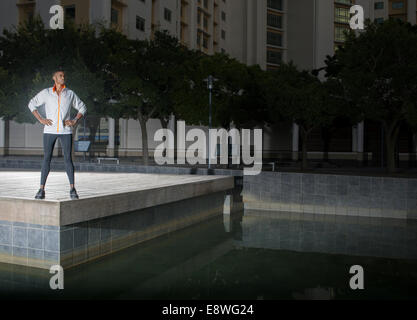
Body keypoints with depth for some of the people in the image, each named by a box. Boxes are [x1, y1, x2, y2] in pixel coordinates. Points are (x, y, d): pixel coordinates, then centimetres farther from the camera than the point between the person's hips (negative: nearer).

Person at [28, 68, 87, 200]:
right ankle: (41, 189, 5)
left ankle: (72, 189, 2)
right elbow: (32, 104, 12)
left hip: (65, 131, 0)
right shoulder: (46, 93, 4)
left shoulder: (70, 94, 6)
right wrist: (41, 119, 1)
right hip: (50, 130, 0)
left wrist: (75, 121, 1)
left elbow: (82, 108, 15)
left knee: (68, 158, -3)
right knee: (46, 158, 0)